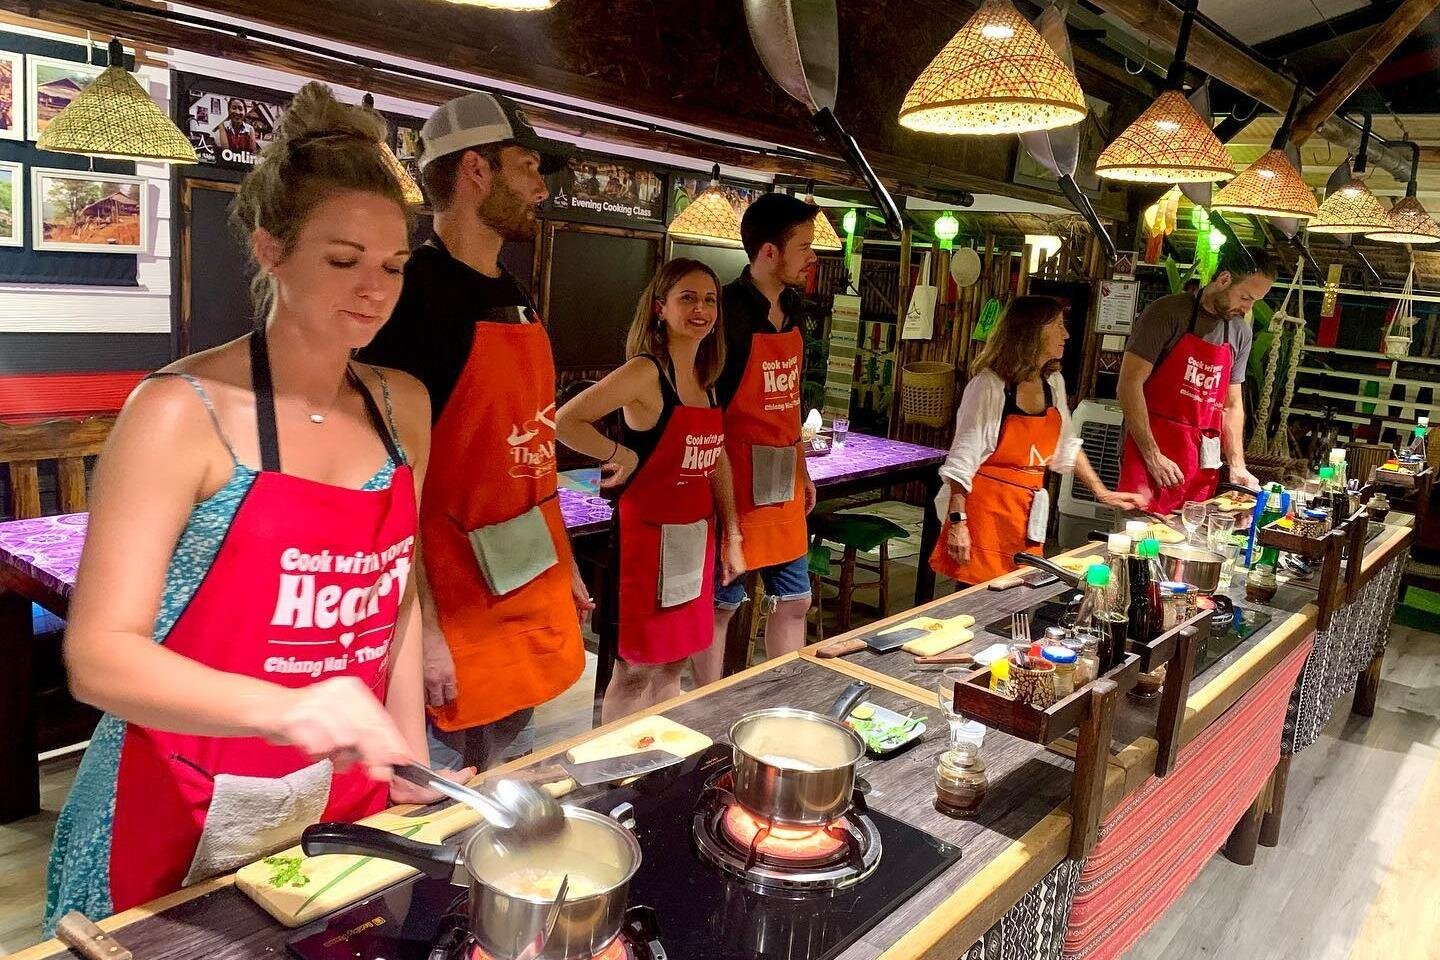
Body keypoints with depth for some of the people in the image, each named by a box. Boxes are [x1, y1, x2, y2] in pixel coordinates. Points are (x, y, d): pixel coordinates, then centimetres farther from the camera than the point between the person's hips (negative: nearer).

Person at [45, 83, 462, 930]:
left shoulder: (403, 408, -1)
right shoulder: (183, 413, -17)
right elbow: (99, 655, -22)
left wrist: (411, 762, 4)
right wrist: (282, 709, -38)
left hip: (347, 805, 5)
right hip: (188, 819, -4)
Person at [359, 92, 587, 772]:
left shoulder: (516, 298, 10)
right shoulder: (417, 293, -16)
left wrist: (564, 569, 17)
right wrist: (421, 629, -22)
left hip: (533, 599, 8)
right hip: (459, 614, -8)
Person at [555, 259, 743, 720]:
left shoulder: (705, 379, 9)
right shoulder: (645, 373, -15)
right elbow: (565, 421, -23)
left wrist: (731, 536, 11)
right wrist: (621, 454, -16)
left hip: (697, 537, 8)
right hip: (648, 535, -7)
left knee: (673, 664, 18)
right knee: (635, 669, 4)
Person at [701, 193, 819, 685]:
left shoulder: (790, 308, 9)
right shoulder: (728, 309, -16)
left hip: (784, 487, 8)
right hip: (737, 485, -8)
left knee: (793, 602, 14)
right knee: (721, 605, 6)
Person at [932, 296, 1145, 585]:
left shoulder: (1053, 382, 7)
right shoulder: (990, 385, -14)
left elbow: (1066, 447, 21)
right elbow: (962, 458, -13)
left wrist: (1102, 493, 19)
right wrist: (957, 522, -17)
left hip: (1029, 513, 7)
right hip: (986, 510, -7)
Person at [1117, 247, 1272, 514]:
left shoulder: (1241, 333, 12)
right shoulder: (1168, 313, -6)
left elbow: (1232, 405, 18)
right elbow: (1129, 384, -12)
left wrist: (1237, 466, 7)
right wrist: (1153, 456, -15)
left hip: (1202, 466, 6)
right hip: (1151, 455, -5)